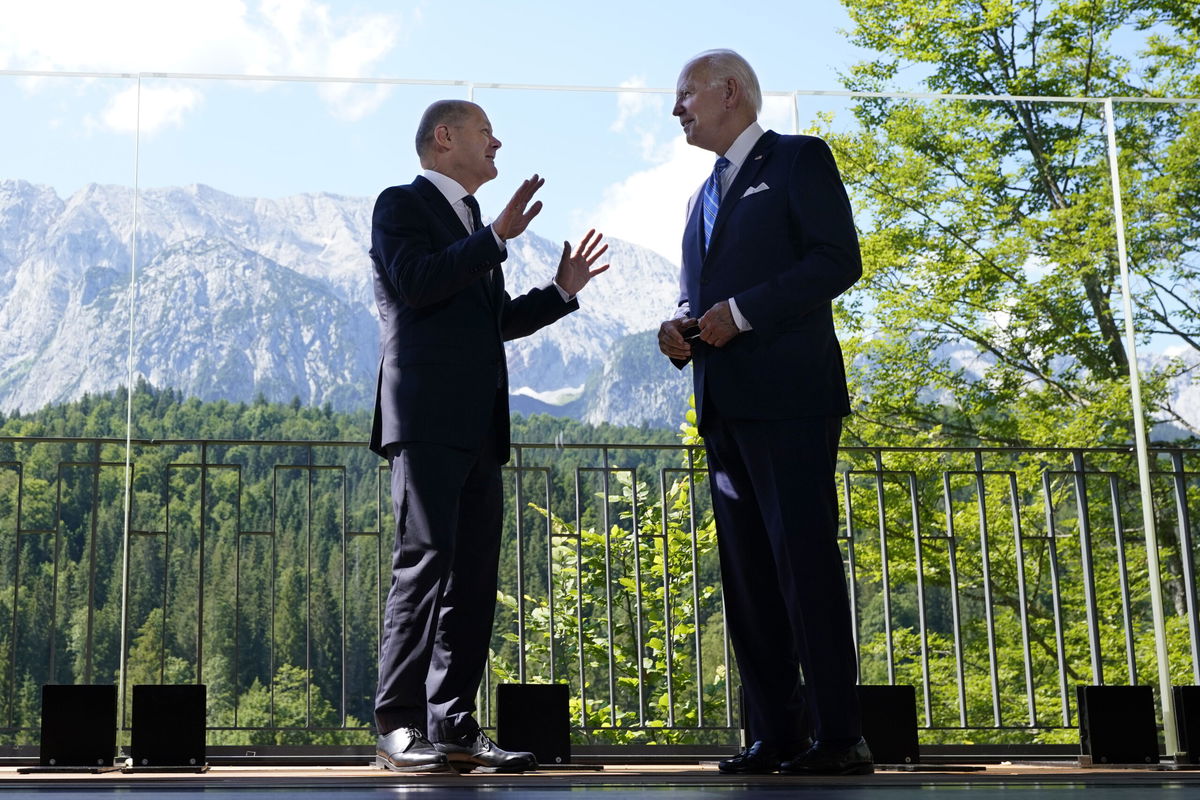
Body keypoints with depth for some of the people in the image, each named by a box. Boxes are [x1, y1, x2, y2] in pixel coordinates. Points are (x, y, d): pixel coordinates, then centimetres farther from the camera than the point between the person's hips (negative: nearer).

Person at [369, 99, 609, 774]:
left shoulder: (476, 227, 28)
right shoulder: (402, 204, 4)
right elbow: (413, 282, -14)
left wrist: (562, 291, 19)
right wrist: (497, 239, -15)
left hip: (479, 426, 8)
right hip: (427, 418, -8)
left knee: (475, 577, 4)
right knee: (425, 564, -13)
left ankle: (455, 727, 7)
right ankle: (398, 728, -10)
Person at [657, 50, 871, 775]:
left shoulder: (801, 160, 3)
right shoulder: (707, 195, 26)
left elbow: (839, 260, -9)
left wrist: (740, 312, -15)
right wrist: (682, 328, 4)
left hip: (789, 396, -8)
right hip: (725, 408, 8)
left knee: (804, 557, -10)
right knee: (748, 572, 4)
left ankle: (838, 735, -6)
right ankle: (774, 735, 7)